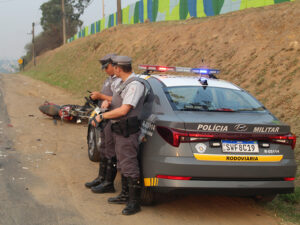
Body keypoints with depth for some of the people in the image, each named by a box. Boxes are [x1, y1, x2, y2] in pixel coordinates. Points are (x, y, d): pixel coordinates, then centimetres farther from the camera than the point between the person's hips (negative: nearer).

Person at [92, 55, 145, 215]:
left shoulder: (135, 85, -18)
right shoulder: (119, 82, 12)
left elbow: (123, 110, -24)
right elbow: (115, 97, 32)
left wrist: (101, 116, -15)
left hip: (128, 131, -10)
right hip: (118, 130, 10)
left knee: (129, 165, -7)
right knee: (122, 163, 18)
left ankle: (134, 202, -2)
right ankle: (125, 195, 31)